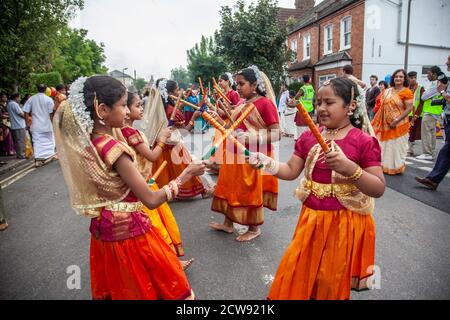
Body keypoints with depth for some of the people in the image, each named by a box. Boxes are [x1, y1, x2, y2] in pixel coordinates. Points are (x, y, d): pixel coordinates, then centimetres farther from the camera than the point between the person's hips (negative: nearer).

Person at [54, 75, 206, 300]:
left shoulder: (85, 143, -2)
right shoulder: (113, 148, -25)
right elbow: (151, 200, -23)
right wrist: (186, 174, -15)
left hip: (103, 229, 8)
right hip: (129, 230, -8)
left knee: (115, 287, 25)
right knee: (146, 287, 12)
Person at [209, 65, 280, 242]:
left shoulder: (265, 103, -14)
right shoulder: (242, 104, 9)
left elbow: (276, 134, -19)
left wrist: (250, 139, -27)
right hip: (235, 155, 8)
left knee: (252, 193, 7)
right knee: (231, 189, 16)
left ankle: (254, 229, 26)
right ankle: (228, 223, 33)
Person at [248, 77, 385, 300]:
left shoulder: (363, 141, -13)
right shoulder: (308, 137, 0)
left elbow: (379, 189, -15)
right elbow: (291, 171, 0)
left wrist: (349, 168, -31)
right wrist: (267, 163, -17)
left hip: (345, 223, -3)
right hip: (312, 218, 4)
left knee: (333, 285, 17)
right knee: (296, 276, 15)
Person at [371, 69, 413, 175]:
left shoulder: (406, 92, -9)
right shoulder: (388, 91, 9)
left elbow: (409, 108, -15)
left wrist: (397, 121, -21)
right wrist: (379, 120, 8)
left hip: (399, 125, -6)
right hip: (386, 124, 6)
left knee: (397, 146, 2)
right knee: (385, 145, 14)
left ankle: (397, 167, 15)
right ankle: (386, 165, 27)